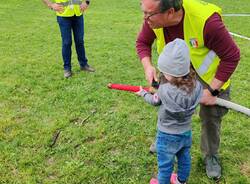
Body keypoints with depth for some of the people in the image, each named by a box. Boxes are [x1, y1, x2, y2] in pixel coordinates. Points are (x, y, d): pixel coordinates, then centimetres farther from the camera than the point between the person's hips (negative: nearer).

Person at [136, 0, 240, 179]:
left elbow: (232, 56, -29)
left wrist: (212, 90, -25)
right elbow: (142, 42, -6)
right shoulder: (154, 18, -27)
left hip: (209, 76, -4)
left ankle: (211, 156, 36)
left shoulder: (207, 20, -42)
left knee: (211, 118, 9)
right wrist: (148, 66, -24)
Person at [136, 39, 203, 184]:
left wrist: (144, 93, 11)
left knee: (165, 165, 17)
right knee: (184, 159, 27)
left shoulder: (164, 90, -30)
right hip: (186, 132, 5)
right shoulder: (196, 85, -20)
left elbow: (154, 101, -9)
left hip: (168, 135, -5)